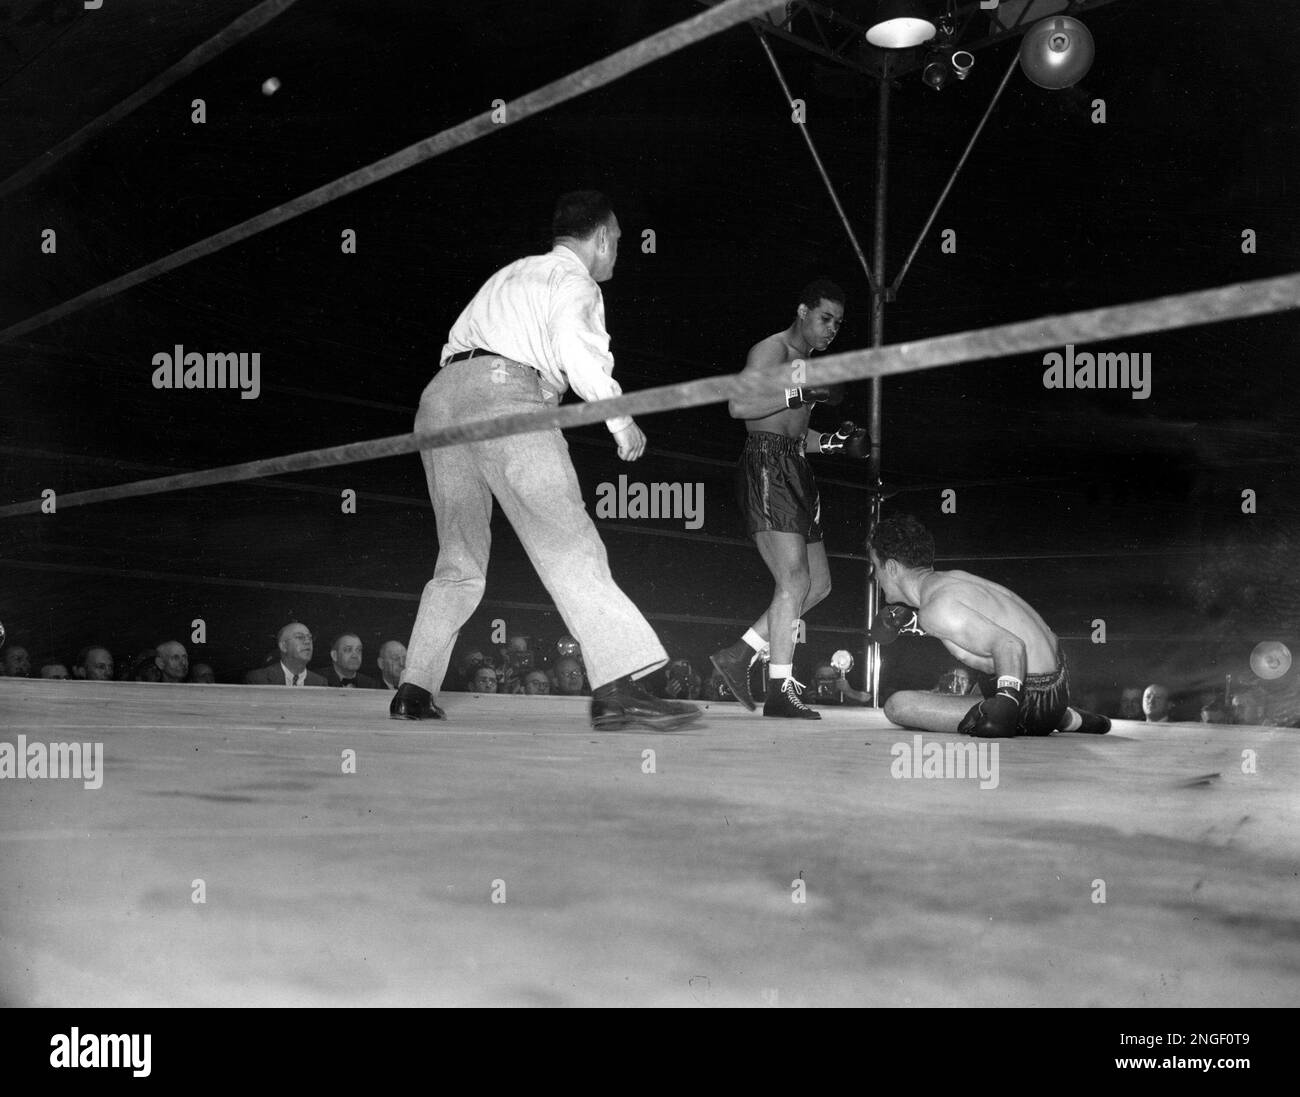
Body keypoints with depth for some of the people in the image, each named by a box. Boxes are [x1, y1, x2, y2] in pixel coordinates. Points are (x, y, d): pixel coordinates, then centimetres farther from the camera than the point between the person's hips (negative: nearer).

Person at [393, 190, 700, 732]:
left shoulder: (511, 274, 34)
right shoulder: (573, 280, 9)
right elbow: (575, 347, -11)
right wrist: (621, 419, -4)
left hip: (439, 396, 8)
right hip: (503, 393, -8)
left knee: (459, 559, 15)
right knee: (568, 543, -14)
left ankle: (413, 691, 12)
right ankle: (617, 686, -24)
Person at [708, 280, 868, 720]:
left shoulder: (807, 366, 25)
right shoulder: (771, 350, -3)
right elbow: (739, 405, -19)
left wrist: (835, 442, 14)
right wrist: (802, 392, -21)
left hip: (795, 470, 10)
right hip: (766, 467, -10)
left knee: (818, 584, 9)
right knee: (795, 578, -16)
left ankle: (738, 654, 15)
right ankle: (780, 691, -12)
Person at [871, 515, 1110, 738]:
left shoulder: (937, 609, -20)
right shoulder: (954, 577, 8)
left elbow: (1010, 645, -30)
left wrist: (1005, 703, -41)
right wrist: (913, 621, 26)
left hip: (1035, 703, -10)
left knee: (897, 705, -18)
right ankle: (1066, 719, 25)